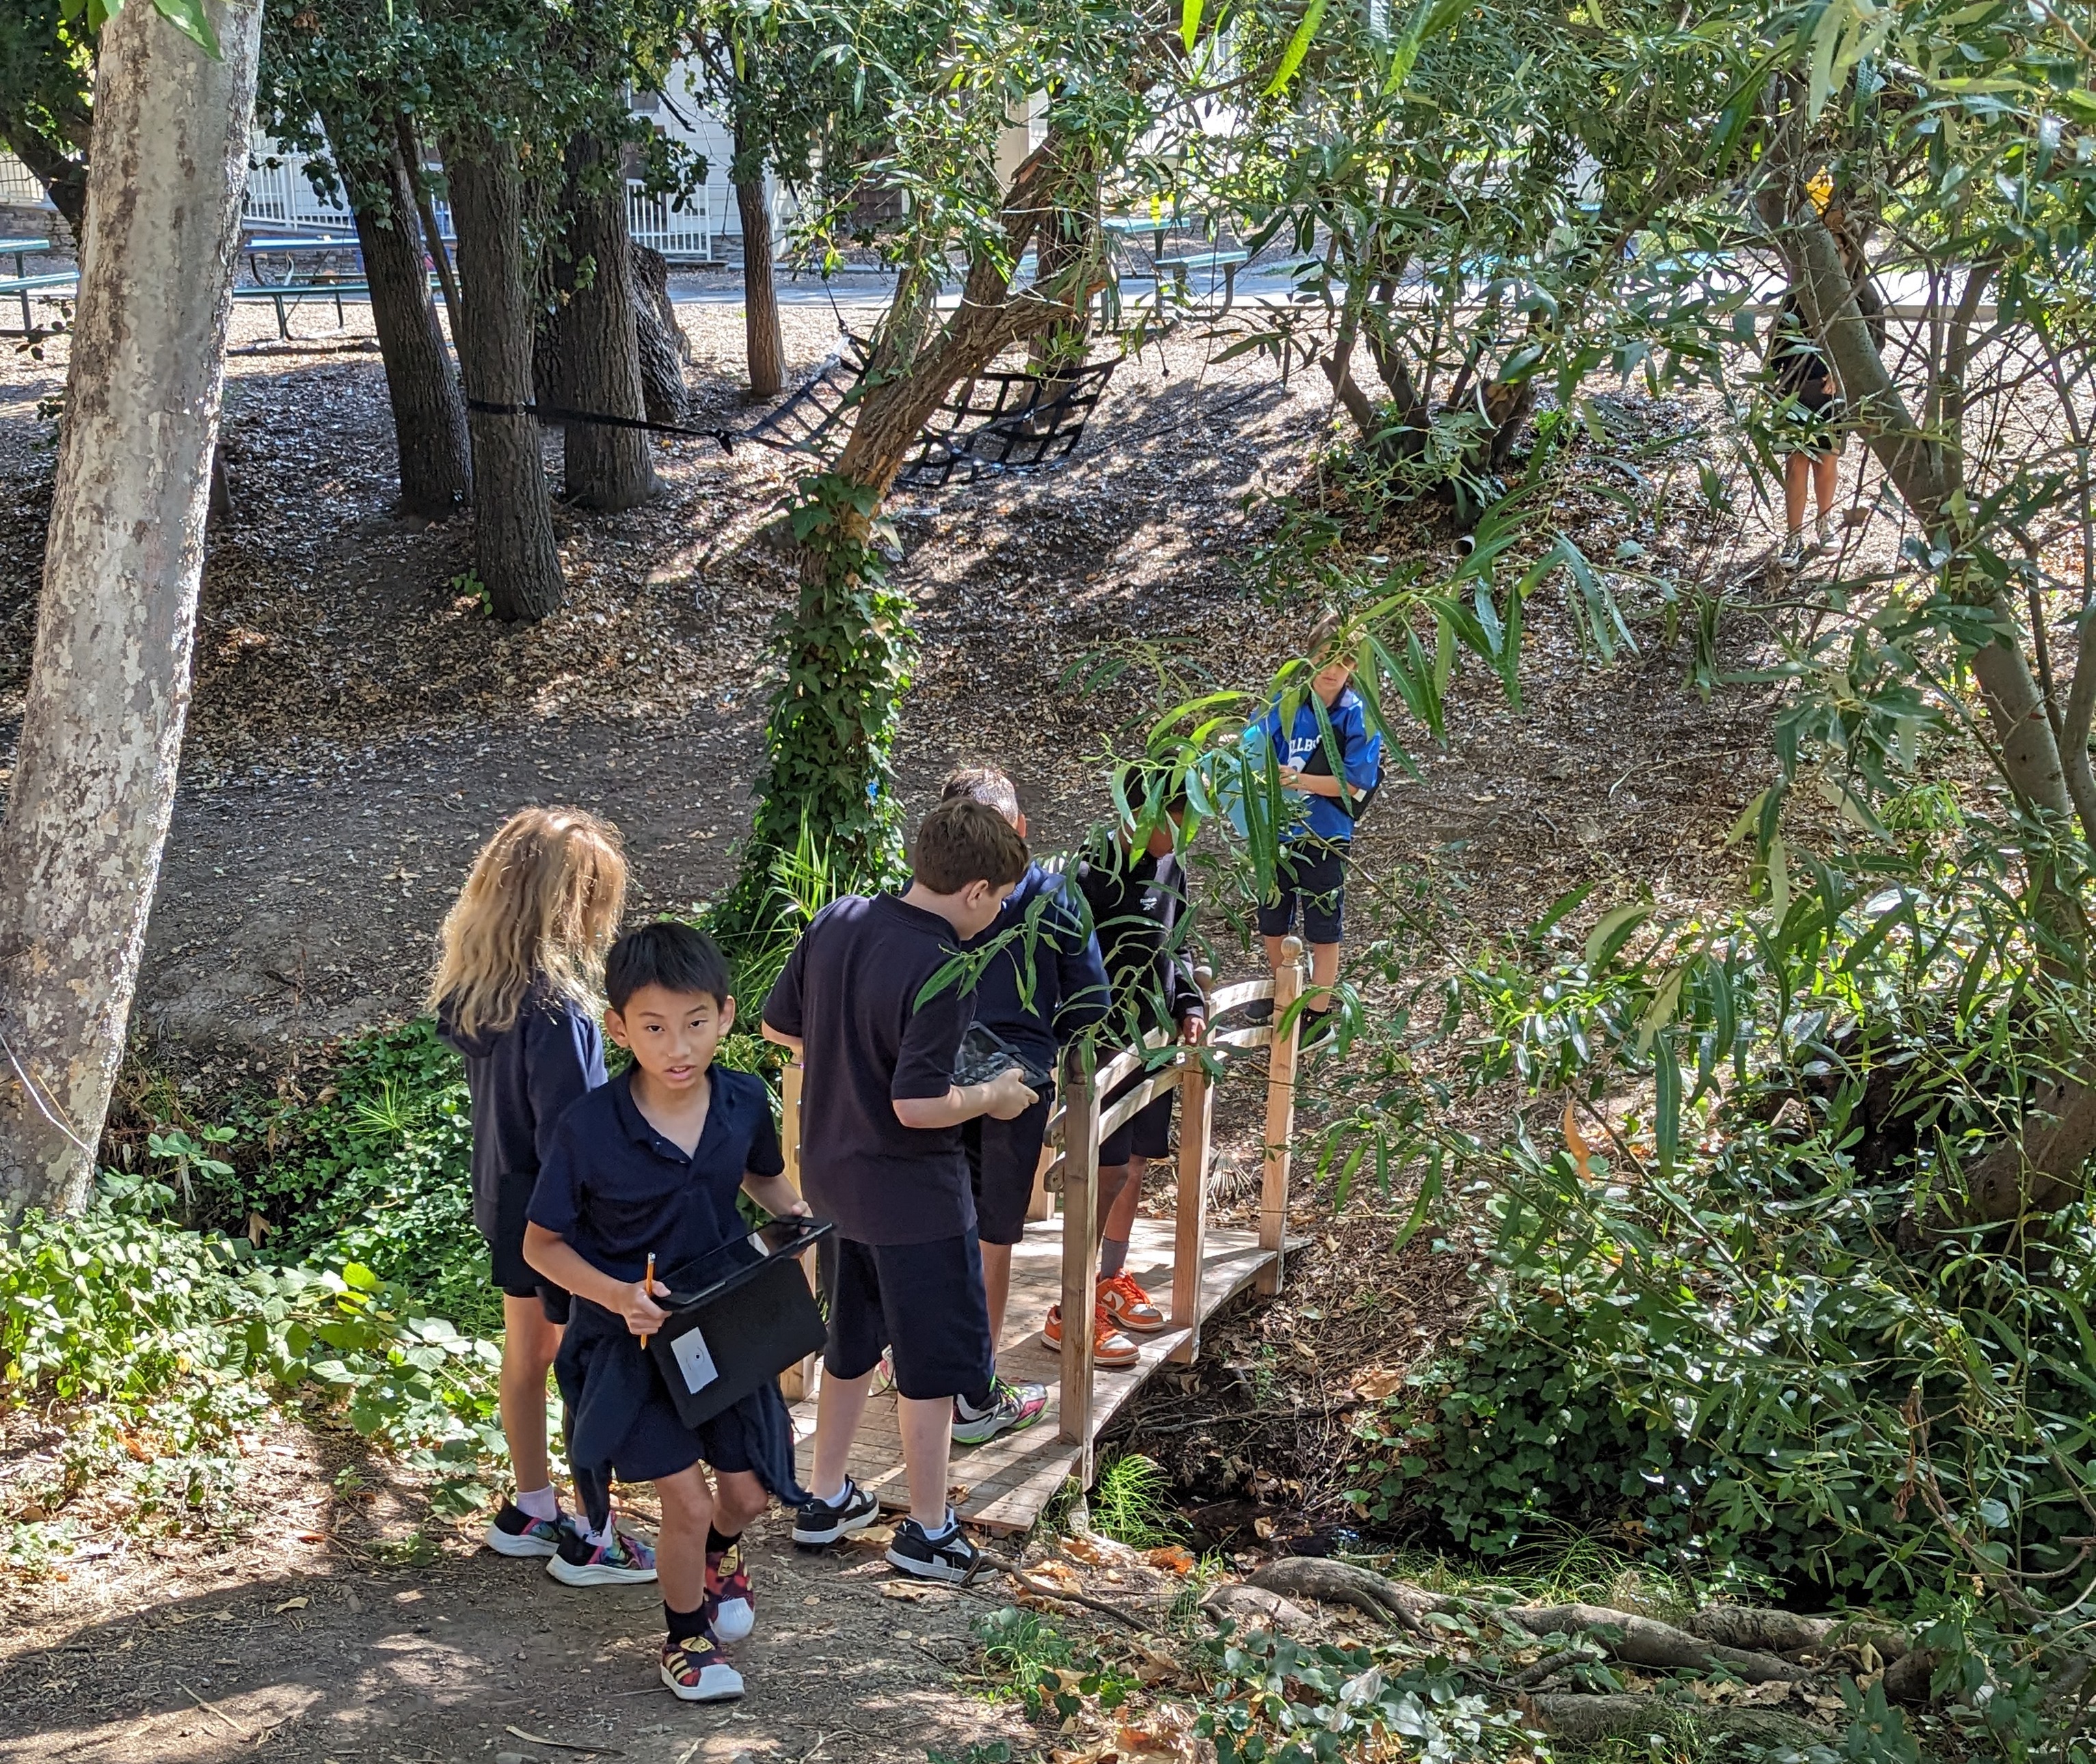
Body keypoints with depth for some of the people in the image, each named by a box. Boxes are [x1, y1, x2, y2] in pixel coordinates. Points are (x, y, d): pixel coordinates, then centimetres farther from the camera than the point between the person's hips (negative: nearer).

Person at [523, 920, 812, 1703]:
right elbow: (541, 1243, -10)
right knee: (687, 1503, -5)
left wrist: (801, 1224, -8)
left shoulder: (744, 1101, -10)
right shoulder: (590, 1127, -22)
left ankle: (717, 1558, 49)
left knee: (747, 1491, 11)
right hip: (632, 1335, -4)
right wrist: (615, 1294, -25)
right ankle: (686, 1635, 25)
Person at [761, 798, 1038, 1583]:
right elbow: (918, 1105, -28)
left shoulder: (837, 920, -4)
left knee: (851, 1342, 24)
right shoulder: (942, 974, -26)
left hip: (834, 1176, 7)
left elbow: (778, 1024, 7)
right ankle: (929, 1531, 20)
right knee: (933, 1362, 9)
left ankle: (825, 1500, 35)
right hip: (912, 1194, -7)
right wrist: (992, 1096, -11)